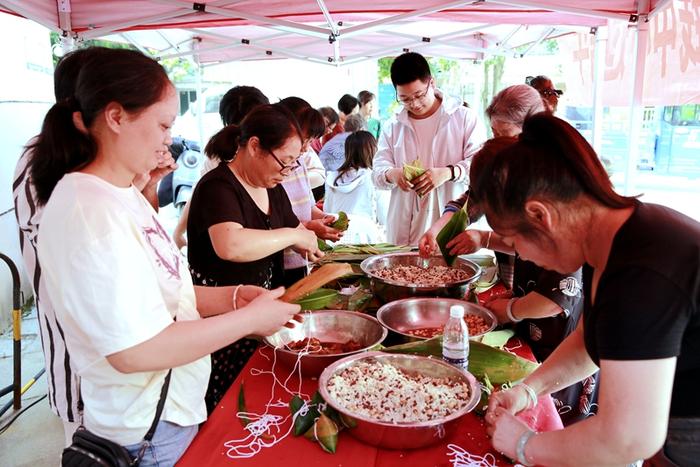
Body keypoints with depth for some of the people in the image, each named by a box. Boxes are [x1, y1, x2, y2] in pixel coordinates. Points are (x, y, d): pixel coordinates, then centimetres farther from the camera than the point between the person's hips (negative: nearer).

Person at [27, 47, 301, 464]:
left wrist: (230, 297, -4)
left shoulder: (124, 194, 5)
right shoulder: (91, 214, -26)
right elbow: (135, 350, -28)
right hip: (149, 432, -9)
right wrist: (250, 317, -21)